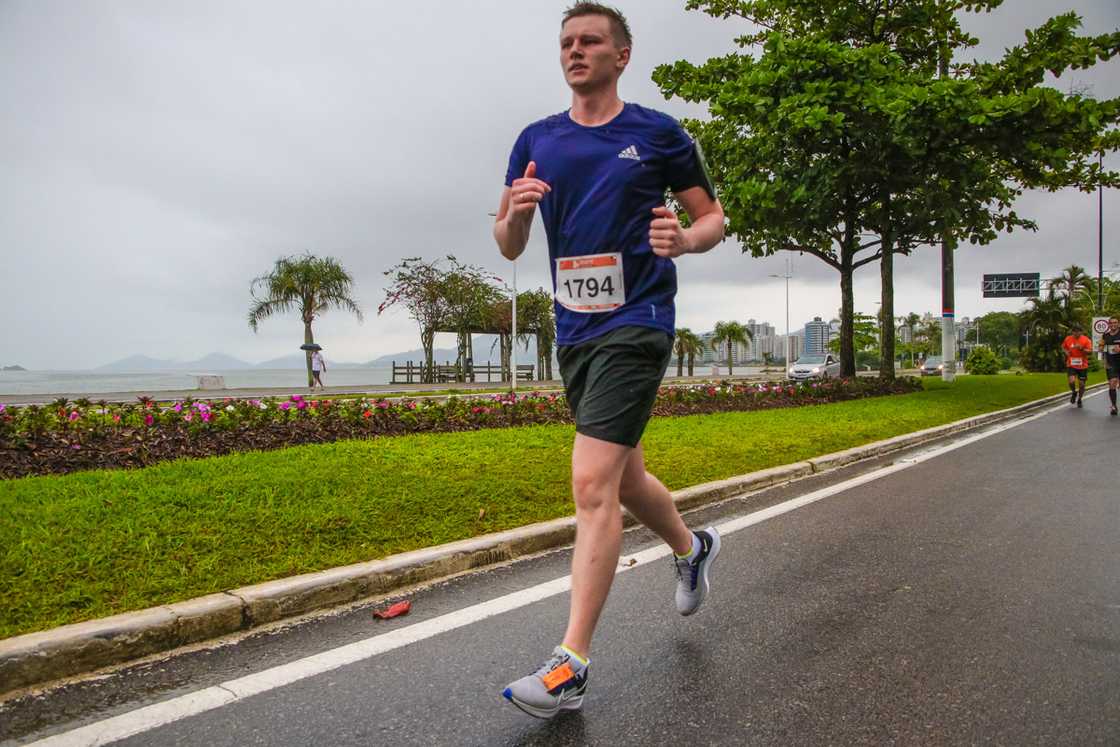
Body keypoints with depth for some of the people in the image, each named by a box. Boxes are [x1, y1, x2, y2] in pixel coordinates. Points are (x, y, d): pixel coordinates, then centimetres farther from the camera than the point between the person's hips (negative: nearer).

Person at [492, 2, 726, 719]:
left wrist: (683, 239, -16)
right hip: (574, 331, 6)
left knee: (593, 483, -15)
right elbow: (509, 248, 12)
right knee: (625, 476, 18)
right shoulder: (536, 141, 12)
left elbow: (713, 217, 7)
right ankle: (693, 547, 47)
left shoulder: (659, 133, 1)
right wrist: (515, 212, -10)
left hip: (636, 322, -6)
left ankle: (572, 663, -6)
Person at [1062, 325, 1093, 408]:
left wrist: (1081, 348, -29)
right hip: (1071, 365, 0)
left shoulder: (1086, 340, -7)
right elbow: (1063, 346, 19)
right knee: (1072, 381, -21)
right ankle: (1074, 392, 12)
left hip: (1083, 366, 0)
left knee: (1081, 384, 6)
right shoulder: (1068, 339, -1)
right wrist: (1066, 351, -2)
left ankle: (1079, 399, 30)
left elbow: (1090, 352, -13)